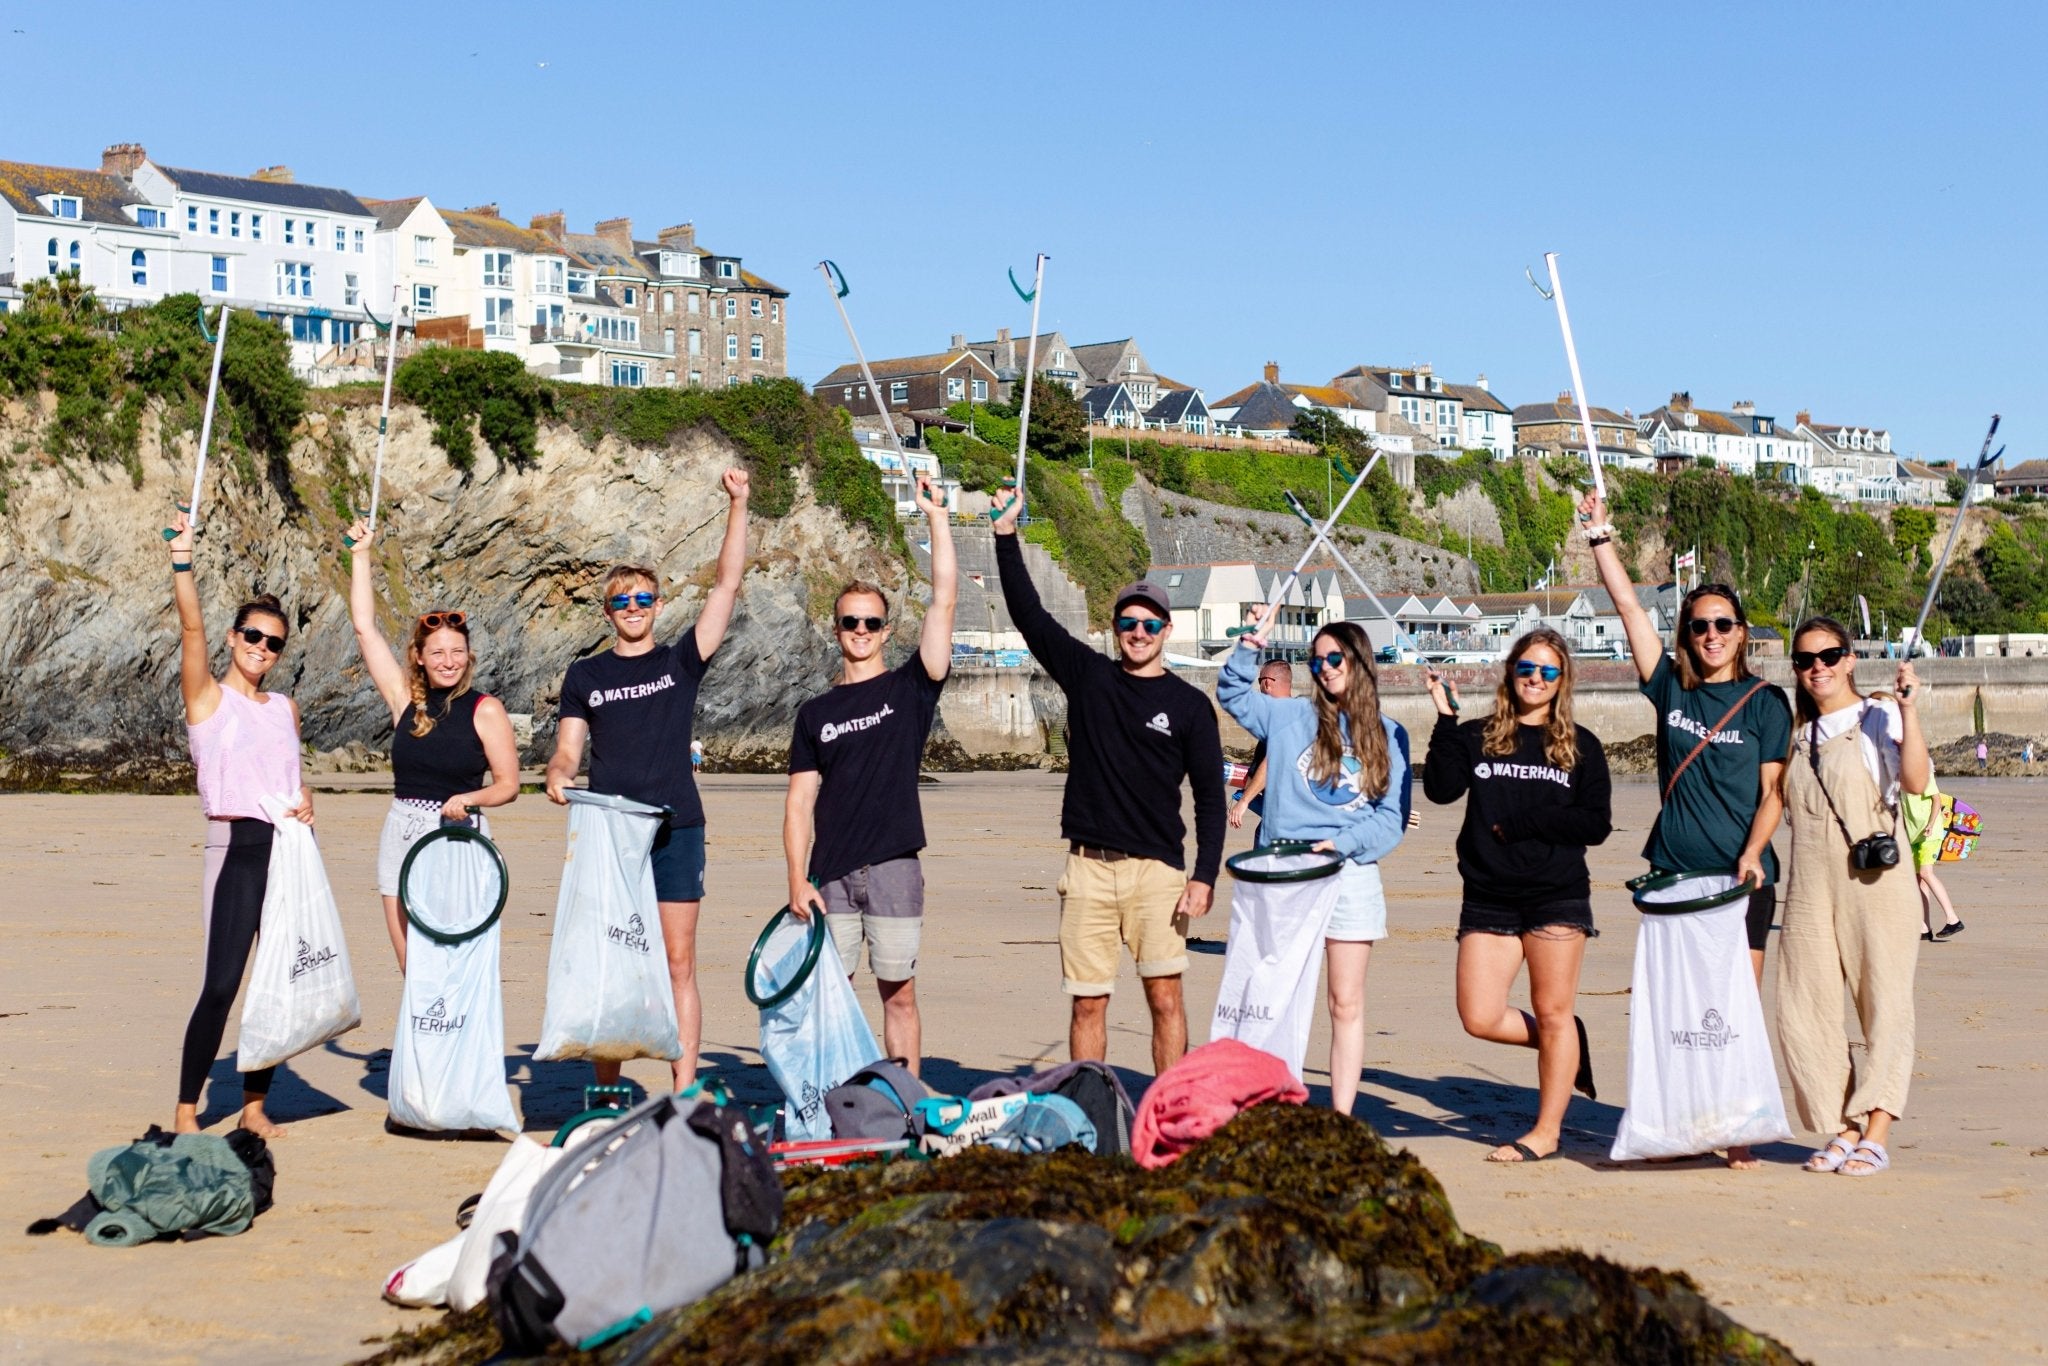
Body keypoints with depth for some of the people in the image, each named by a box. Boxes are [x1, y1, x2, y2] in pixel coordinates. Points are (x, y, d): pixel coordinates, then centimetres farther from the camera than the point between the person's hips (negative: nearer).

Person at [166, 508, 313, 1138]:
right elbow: (191, 626, -14)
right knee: (221, 983, -12)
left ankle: (255, 1105, 16)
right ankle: (185, 1111, -1)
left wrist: (305, 803, 4)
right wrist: (181, 559, -26)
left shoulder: (285, 708, 15)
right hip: (235, 848, -5)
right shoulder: (207, 697, 1)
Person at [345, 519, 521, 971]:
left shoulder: (485, 709, -2)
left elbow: (508, 784, 0)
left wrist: (468, 799, -20)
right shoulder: (405, 699, 7)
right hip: (402, 837, 4)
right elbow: (365, 628, 8)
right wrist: (360, 556, 8)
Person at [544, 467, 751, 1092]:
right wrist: (558, 776, -12)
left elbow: (726, 585, 2)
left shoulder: (681, 661, 8)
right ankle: (606, 1092, 11)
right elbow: (568, 748, 11)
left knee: (679, 964, -2)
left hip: (675, 831, -1)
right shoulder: (585, 676, 12)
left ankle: (684, 1092, 0)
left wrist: (737, 507, -5)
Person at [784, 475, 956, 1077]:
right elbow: (799, 801, 7)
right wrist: (797, 878, -3)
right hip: (830, 875, 2)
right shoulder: (816, 712, 11)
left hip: (894, 869, -2)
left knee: (898, 993, 3)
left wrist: (937, 519, -7)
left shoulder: (909, 689, 5)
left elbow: (944, 599, -4)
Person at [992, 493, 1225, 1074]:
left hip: (1157, 869, -2)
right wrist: (1006, 535, -2)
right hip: (1088, 868, 2)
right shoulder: (1087, 675, 9)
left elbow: (1210, 797, 2)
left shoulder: (1189, 705, 4)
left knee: (1165, 997, -6)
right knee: (1087, 1003, 4)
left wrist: (1205, 875, -8)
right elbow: (1028, 613, 6)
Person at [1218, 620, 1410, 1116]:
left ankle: (1341, 1119, 7)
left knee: (1347, 1005, 4)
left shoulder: (1389, 735, 7)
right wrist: (1248, 650, -1)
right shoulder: (1291, 717, 8)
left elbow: (1393, 817, 3)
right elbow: (1232, 695, 15)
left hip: (1351, 875, 0)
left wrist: (1340, 842, -11)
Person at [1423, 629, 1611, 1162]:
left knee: (1551, 1014, 2)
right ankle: (1567, 1045, 25)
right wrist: (1446, 718, -12)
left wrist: (1523, 823, -10)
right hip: (1488, 900, 2)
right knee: (1479, 1019, -2)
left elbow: (1597, 825, -2)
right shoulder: (1477, 737, 7)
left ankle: (1546, 1131, 14)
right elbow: (1440, 789, -9)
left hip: (1557, 898, -2)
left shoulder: (1580, 746, 5)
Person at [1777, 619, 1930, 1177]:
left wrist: (1908, 710, -26)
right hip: (1809, 885, 6)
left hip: (1875, 879, -6)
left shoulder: (1879, 717, -1)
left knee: (1884, 1001, -5)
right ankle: (1844, 1130, 11)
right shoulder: (1799, 734, 17)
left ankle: (1876, 1136, -3)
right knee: (1803, 1011, 1)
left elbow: (1917, 781, -19)